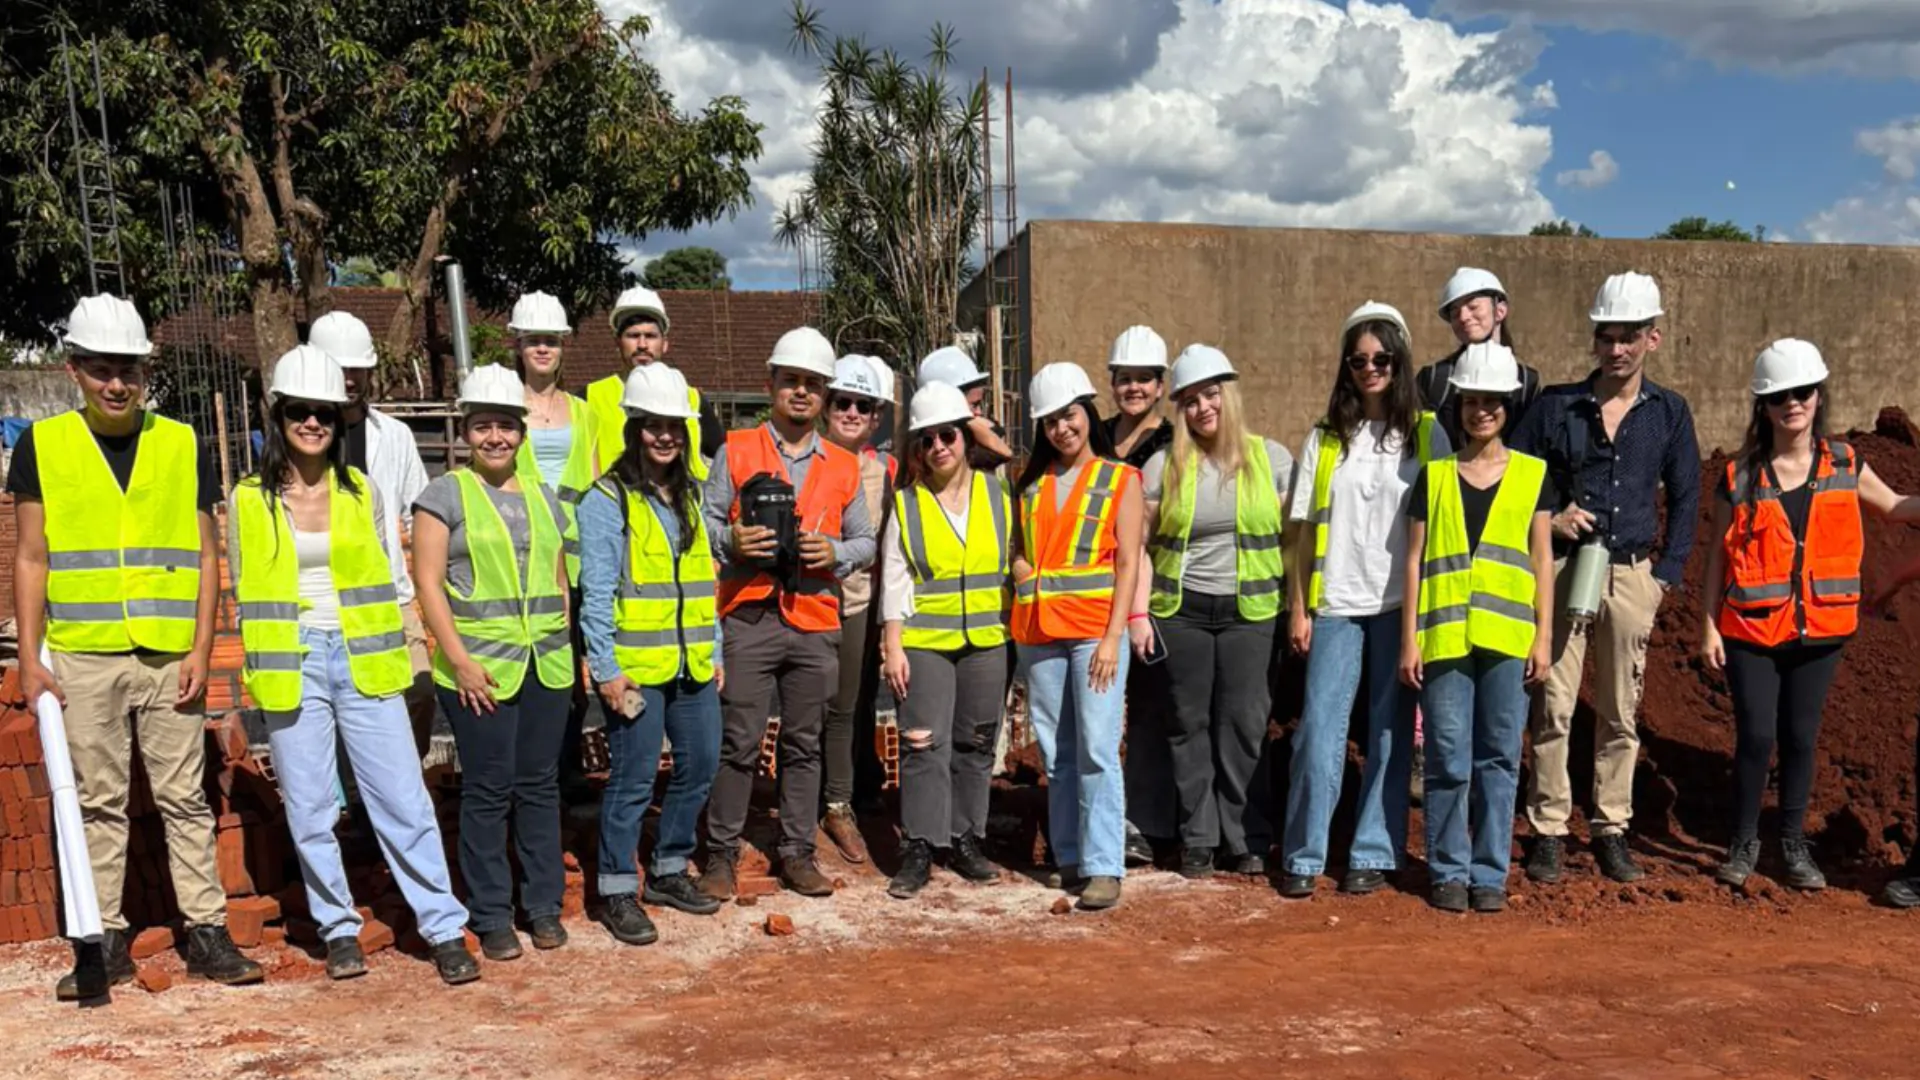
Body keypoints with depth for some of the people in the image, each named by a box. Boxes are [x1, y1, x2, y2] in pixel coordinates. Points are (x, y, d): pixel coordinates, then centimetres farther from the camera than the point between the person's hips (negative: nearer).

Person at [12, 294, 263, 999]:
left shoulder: (184, 446, 5)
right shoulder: (43, 446, 4)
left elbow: (206, 556, 6)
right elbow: (31, 559, 5)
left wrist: (200, 650, -3)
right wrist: (30, 657, -2)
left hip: (167, 656, 0)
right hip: (81, 658, 0)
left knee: (184, 798, 5)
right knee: (97, 803, 8)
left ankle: (206, 933, 13)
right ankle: (104, 943, 17)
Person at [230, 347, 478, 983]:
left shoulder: (363, 493, 5)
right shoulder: (250, 500, 3)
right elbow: (244, 589, 11)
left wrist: (370, 642, 8)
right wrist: (269, 661, 7)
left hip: (363, 662, 0)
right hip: (292, 668, 0)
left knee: (404, 800, -1)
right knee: (310, 810, 6)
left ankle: (445, 929, 6)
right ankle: (339, 930, 22)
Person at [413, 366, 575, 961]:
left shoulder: (543, 498, 14)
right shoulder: (445, 495, -1)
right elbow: (428, 582, -6)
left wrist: (567, 650, 12)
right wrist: (459, 659, -13)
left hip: (547, 665, 4)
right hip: (479, 667, -4)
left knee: (540, 784, 9)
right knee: (488, 790, 1)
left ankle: (544, 907, 20)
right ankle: (491, 917, 13)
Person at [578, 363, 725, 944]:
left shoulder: (688, 495, 14)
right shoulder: (607, 500, -7)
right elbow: (597, 591, -11)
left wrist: (715, 651, 13)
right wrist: (606, 669, -15)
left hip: (692, 666, 7)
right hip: (636, 667, -7)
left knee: (699, 768, 13)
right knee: (633, 780, -1)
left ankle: (670, 870, 30)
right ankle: (618, 891, 14)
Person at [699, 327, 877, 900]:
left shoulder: (844, 466, 13)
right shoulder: (735, 451, 6)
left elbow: (866, 542, 14)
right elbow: (704, 522, 4)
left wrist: (835, 552, -6)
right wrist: (731, 541, -16)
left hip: (816, 622, 3)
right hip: (749, 618, -2)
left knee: (804, 743, 9)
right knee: (738, 741, -1)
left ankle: (797, 853, 19)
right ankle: (721, 855, 11)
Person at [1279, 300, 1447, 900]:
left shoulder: (1426, 433, 5)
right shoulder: (1325, 438, 8)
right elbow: (1305, 529, 7)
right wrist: (1298, 608, 2)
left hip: (1401, 604, 0)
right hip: (1336, 604, 1)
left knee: (1390, 733, 5)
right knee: (1319, 728, -3)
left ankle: (1375, 853, 15)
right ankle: (1303, 857, 7)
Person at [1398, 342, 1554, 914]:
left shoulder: (1532, 475, 9)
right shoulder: (1434, 476, 8)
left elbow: (1542, 560, 9)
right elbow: (1414, 561, 6)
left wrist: (1543, 637, 2)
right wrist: (1409, 639, 1)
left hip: (1507, 637, 1)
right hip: (1444, 637, 0)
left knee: (1498, 757, 5)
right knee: (1448, 760, 1)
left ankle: (1490, 873, 16)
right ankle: (1449, 872, 14)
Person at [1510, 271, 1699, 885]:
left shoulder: (1669, 412, 6)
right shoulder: (1556, 405, 2)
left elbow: (1684, 499, 11)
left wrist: (1667, 573, 4)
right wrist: (1548, 519, -10)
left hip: (1632, 576, 1)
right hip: (1561, 571, -1)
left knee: (1620, 713, 8)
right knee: (1553, 707, -1)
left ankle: (1612, 830, 20)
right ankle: (1549, 831, 9)